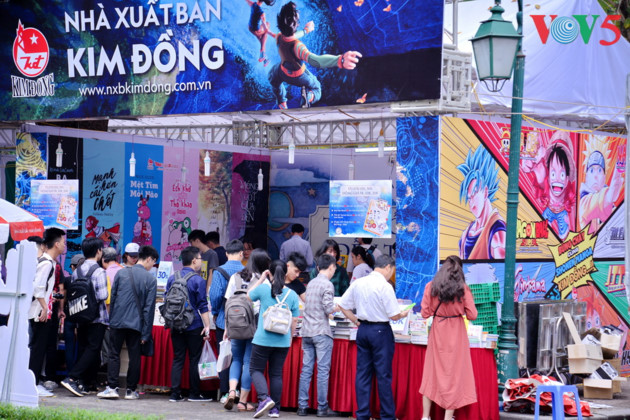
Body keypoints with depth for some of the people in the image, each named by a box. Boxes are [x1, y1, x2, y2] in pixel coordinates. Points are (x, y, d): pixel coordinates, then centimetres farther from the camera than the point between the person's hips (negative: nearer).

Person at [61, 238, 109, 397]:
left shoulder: (77, 271, 8)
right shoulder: (99, 272, -12)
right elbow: (102, 295, -19)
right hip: (97, 318, -7)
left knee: (83, 350, 12)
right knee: (93, 349, -7)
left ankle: (82, 384, 11)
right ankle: (72, 378, -20)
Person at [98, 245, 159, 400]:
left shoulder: (121, 273, 3)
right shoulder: (150, 279, -2)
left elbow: (112, 298, 6)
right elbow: (149, 307, -2)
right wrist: (146, 333, 1)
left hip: (117, 322, 1)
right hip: (136, 324, -1)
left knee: (114, 354, 5)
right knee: (135, 357, 8)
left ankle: (112, 387, -4)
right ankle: (131, 390, 11)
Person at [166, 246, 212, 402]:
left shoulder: (172, 278, 6)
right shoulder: (198, 280, -10)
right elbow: (203, 306, -11)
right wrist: (207, 326, -8)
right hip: (194, 326, -5)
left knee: (177, 359, 7)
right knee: (194, 360, 4)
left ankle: (175, 393, 3)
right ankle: (194, 394, 9)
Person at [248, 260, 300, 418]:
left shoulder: (263, 289, -8)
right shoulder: (292, 295, 0)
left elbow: (249, 295, 14)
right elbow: (294, 320, 6)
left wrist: (261, 279, 17)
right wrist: (290, 337, 20)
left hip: (263, 339, -3)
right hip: (282, 341, 3)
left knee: (256, 369, 9)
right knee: (276, 373, 12)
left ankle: (264, 398, -14)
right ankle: (275, 408, 13)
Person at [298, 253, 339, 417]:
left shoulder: (311, 283, 13)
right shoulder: (327, 285, -10)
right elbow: (329, 309, -17)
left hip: (307, 332, 7)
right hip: (321, 333, -7)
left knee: (306, 370, 7)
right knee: (323, 371, -3)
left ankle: (302, 406, 7)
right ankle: (322, 408, -1)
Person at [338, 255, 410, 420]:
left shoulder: (358, 283, 3)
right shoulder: (385, 287, -15)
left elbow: (342, 305, 9)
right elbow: (393, 315, -13)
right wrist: (403, 314, 8)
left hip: (363, 330, 6)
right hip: (381, 331, -6)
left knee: (363, 374, 10)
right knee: (383, 375, 1)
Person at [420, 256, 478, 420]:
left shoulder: (431, 287, -5)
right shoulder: (463, 289, -9)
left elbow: (425, 313, -3)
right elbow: (472, 315, -8)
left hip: (437, 332, 2)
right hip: (456, 333, -2)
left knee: (431, 372, 11)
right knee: (454, 373, 6)